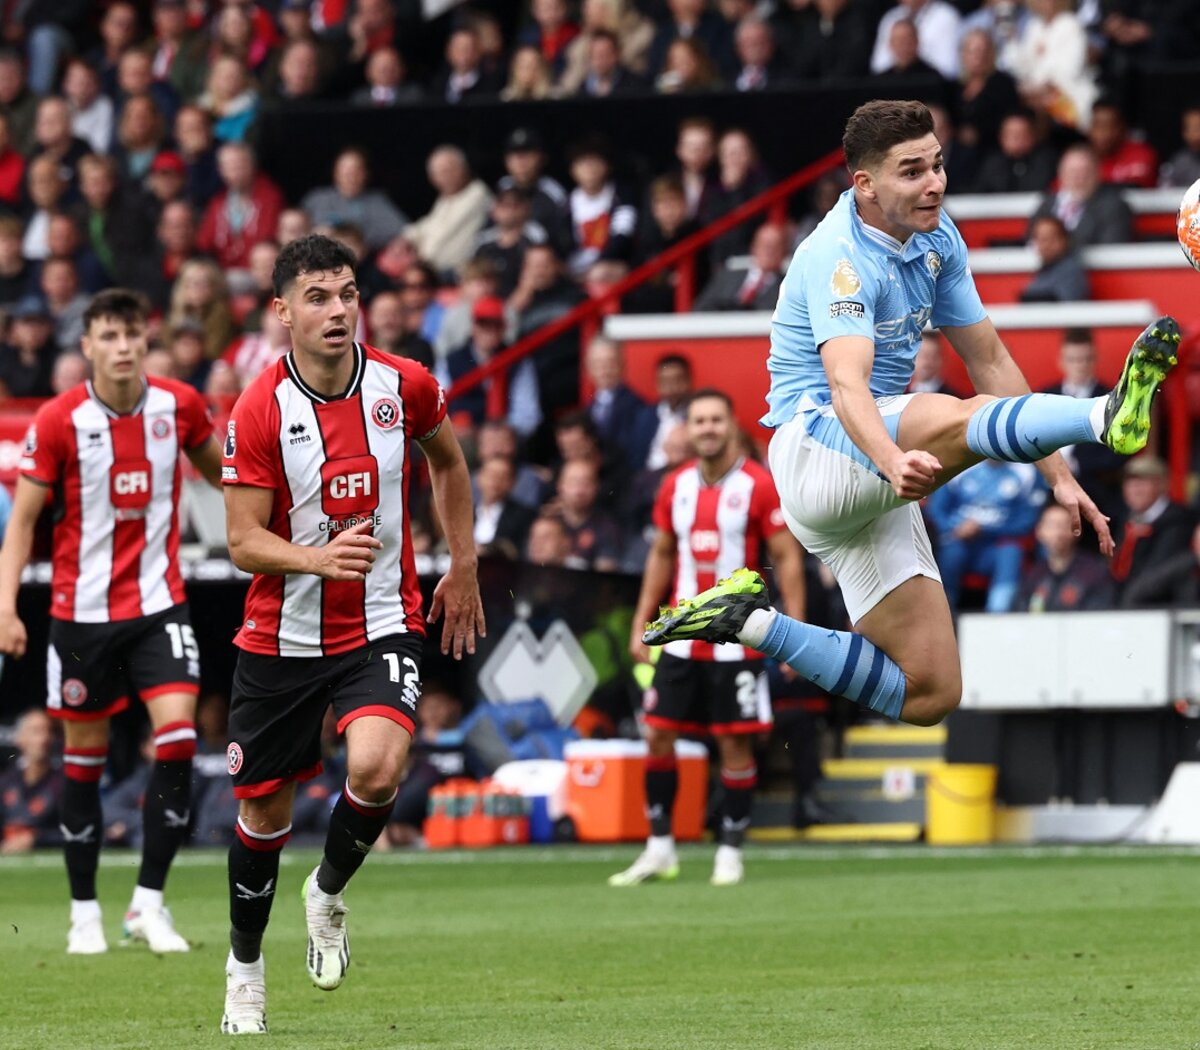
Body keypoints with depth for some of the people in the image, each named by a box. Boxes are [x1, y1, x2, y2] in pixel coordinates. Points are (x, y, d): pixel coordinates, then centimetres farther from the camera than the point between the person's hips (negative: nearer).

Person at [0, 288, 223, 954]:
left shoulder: (179, 406, -3)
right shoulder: (59, 421, -9)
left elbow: (214, 466, 19)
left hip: (159, 604, 1)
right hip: (82, 610, -1)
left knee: (177, 731, -16)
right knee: (84, 755, 5)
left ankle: (148, 902, -8)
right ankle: (84, 912, 18)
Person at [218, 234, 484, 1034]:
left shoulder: (405, 387, -6)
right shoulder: (258, 413, -13)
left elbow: (449, 463, 16)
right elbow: (244, 541, -13)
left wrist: (463, 570, 16)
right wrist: (320, 557, -32)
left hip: (383, 626, 0)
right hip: (281, 635, 0)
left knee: (376, 764, -26)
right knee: (264, 811, 8)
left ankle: (330, 892, 4)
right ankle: (245, 965, 33)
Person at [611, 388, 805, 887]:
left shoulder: (759, 486, -7)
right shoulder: (675, 486, 7)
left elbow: (787, 559, -6)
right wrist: (640, 624, 14)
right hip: (682, 636, 5)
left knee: (735, 744, -2)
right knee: (657, 734, 2)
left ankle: (730, 852, 7)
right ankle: (660, 849, 11)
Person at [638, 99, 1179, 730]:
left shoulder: (936, 239, 9)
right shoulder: (841, 257, -17)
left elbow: (988, 360, 15)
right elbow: (847, 384, -33)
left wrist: (1057, 475, 9)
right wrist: (893, 461, -54)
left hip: (878, 477, 9)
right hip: (816, 440, -9)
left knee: (928, 696, 0)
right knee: (963, 420, -39)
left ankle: (752, 622, 10)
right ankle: (1110, 417, -62)